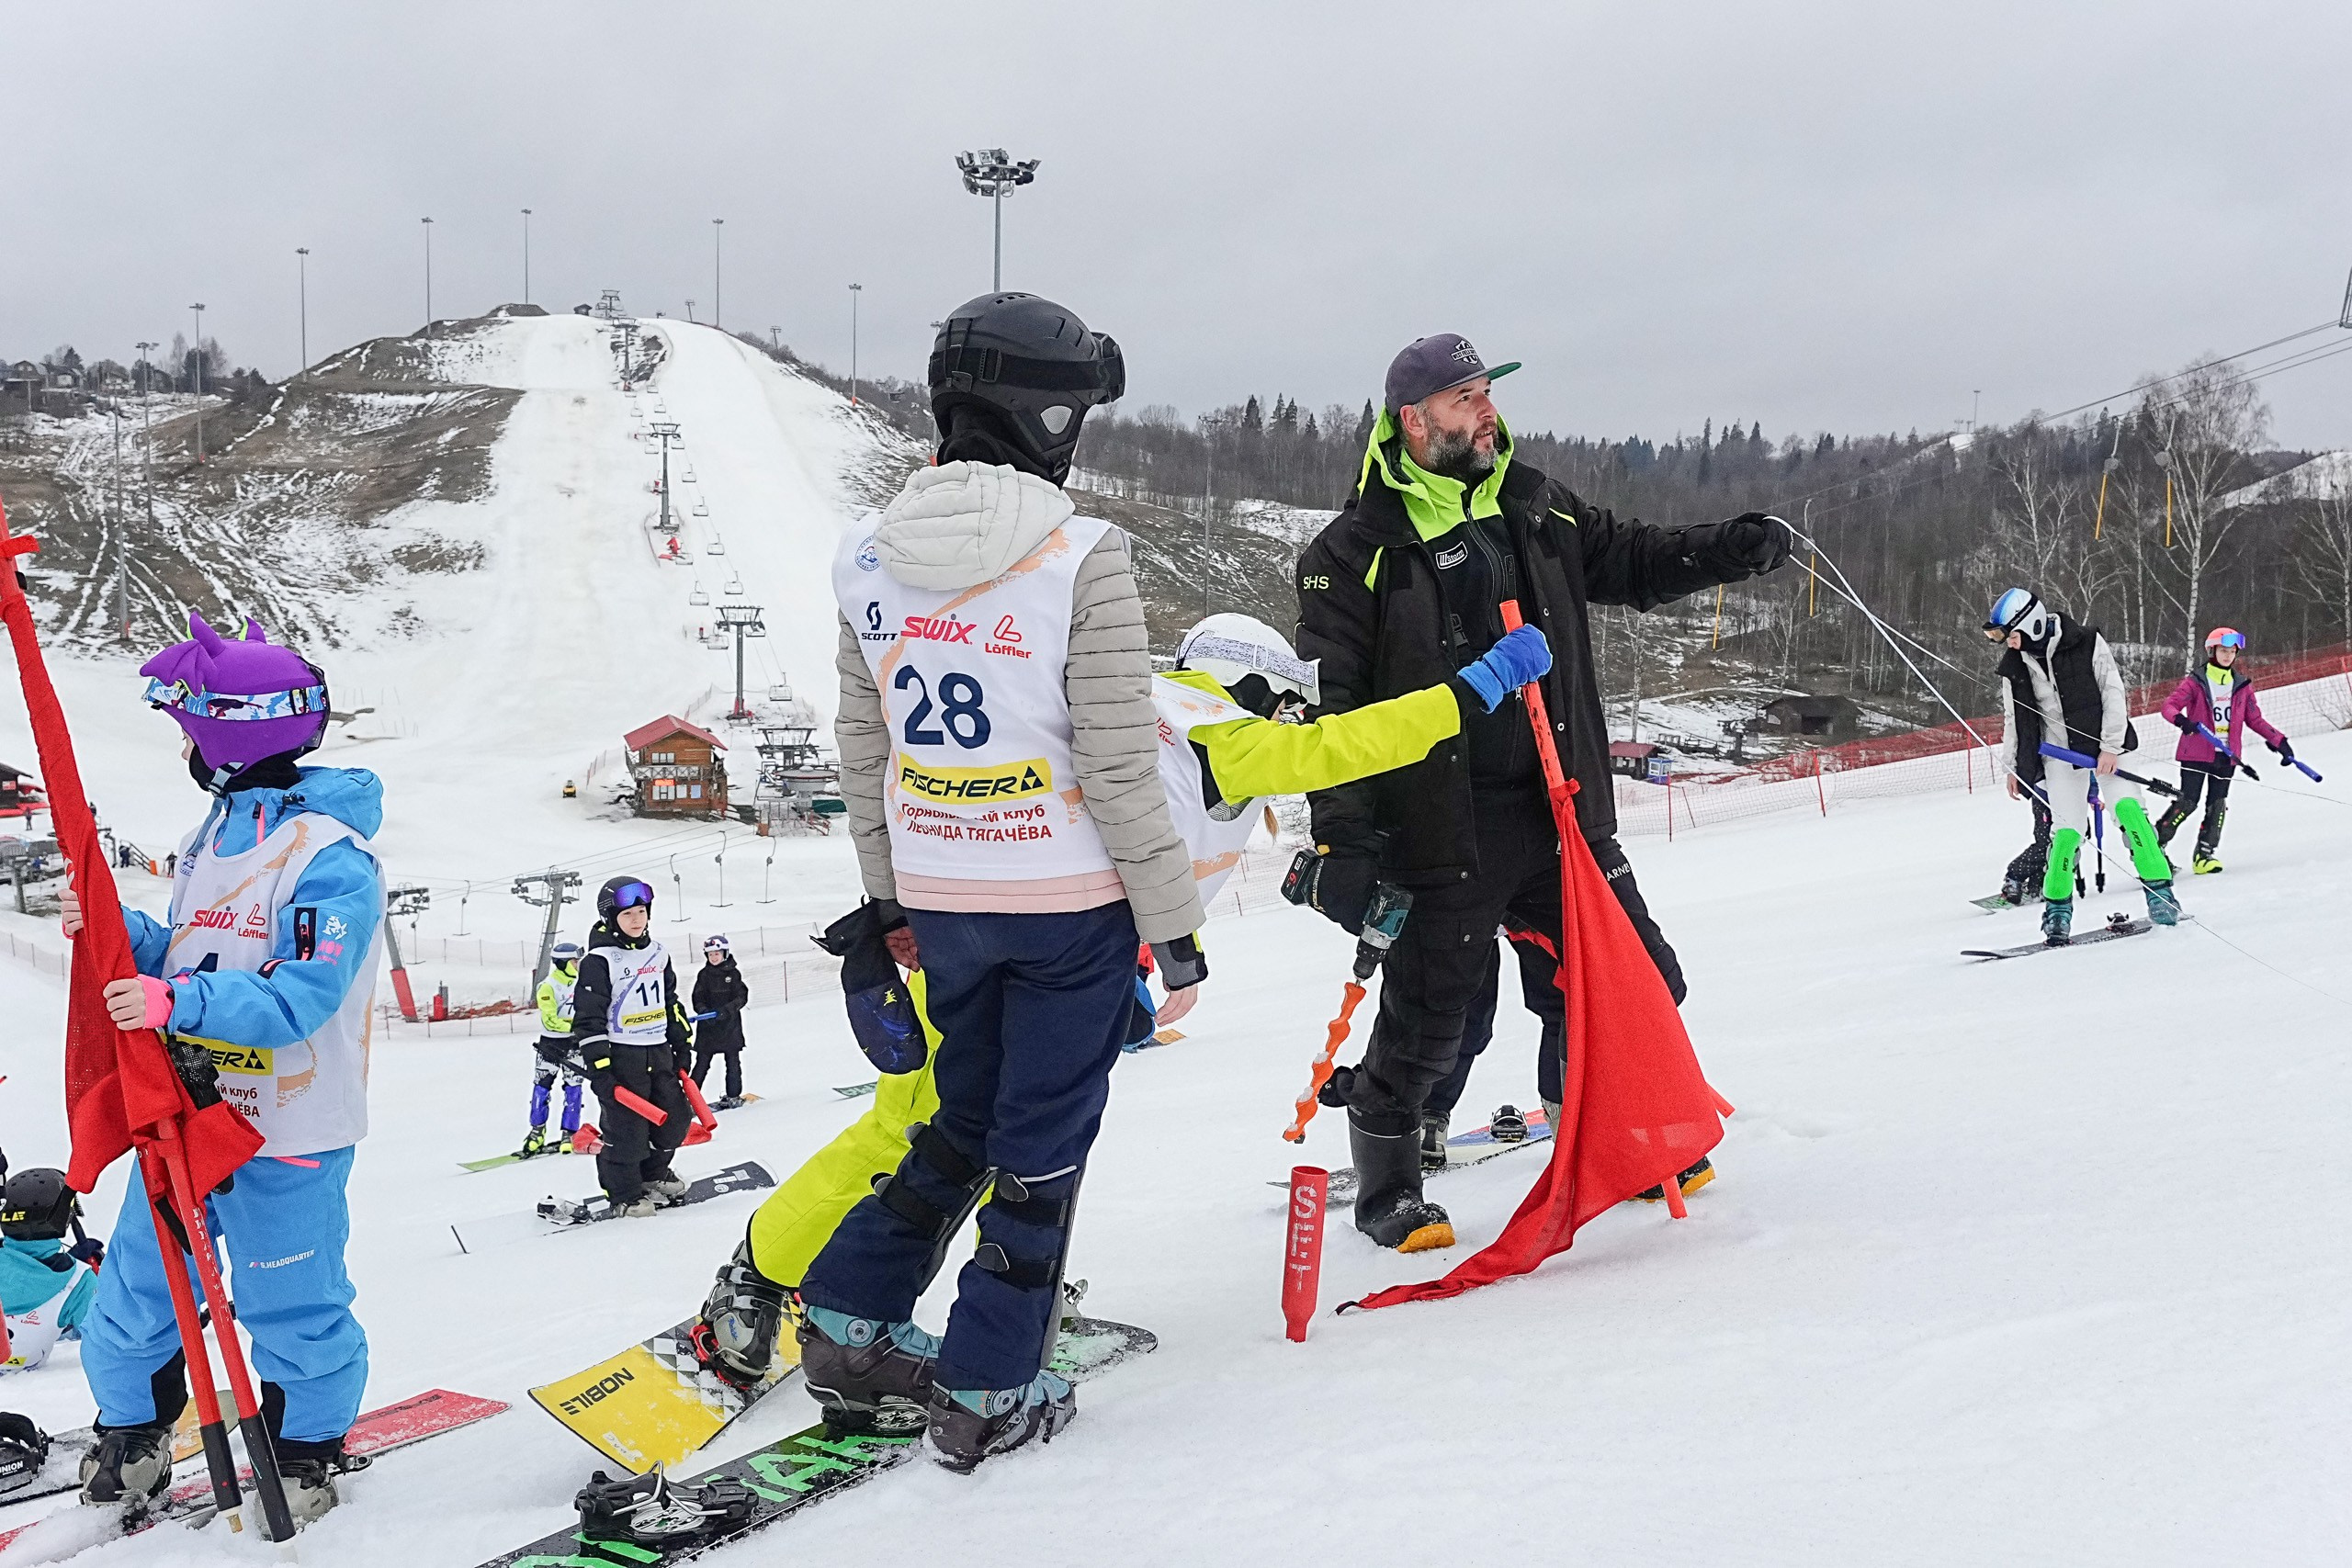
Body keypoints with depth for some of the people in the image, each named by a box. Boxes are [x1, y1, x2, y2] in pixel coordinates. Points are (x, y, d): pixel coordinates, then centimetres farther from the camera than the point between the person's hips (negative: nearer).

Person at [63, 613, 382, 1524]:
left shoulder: (328, 856, -18)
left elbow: (301, 995, -26)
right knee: (139, 1280, 16)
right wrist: (120, 933, -1)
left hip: (285, 1133, -8)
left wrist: (178, 1003, -33)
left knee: (290, 1304, 6)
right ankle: (132, 1435, 35)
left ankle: (306, 1452, 26)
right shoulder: (218, 835, 10)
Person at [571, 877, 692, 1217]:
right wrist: (598, 1068, -19)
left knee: (674, 1120, 12)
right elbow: (588, 1018, -15)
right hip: (620, 1058, -7)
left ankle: (653, 1173, 35)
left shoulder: (657, 954, 9)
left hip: (659, 1054, 7)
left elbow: (672, 1003, 20)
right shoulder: (598, 962, -13)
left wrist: (681, 1046, 19)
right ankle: (625, 1195, 11)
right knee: (626, 1128, -5)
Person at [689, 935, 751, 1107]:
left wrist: (727, 1010, -20)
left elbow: (742, 997, -4)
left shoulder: (733, 974, 1)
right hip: (707, 1027, 0)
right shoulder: (704, 975, 4)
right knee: (702, 1062, 0)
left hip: (730, 1025, 0)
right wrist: (704, 1011, -21)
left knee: (733, 1061, 5)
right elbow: (698, 999, 0)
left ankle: (733, 1096, 15)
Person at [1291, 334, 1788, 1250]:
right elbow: (1330, 700, -11)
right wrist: (1342, 836, -19)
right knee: (1424, 1020, 2)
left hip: (1560, 807, 6)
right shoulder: (1361, 548, -8)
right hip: (1443, 825, -5)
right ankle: (1386, 1189, 23)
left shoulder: (1534, 510, 9)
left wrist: (1731, 549, 5)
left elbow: (1629, 562, 22)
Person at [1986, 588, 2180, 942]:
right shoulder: (2014, 667, 0)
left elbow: (2113, 692, -10)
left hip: (2104, 744, -2)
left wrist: (2111, 746, -16)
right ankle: (2057, 908, 5)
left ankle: (2159, 889, -10)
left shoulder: (2088, 644, -12)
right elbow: (2014, 719, 12)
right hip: (2059, 753, 2)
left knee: (2127, 807, -19)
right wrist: (2015, 766, 16)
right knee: (2067, 829, -8)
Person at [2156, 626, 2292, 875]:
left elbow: (2254, 718, 16)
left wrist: (2278, 740, 10)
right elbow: (2169, 705, -10)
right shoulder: (2195, 682, -2)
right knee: (2187, 802, -9)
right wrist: (2180, 719, -31)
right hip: (2196, 753, -4)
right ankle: (2155, 842, 4)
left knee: (2218, 804, 0)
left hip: (2226, 755, 4)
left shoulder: (2242, 685, 11)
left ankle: (2205, 854, 3)